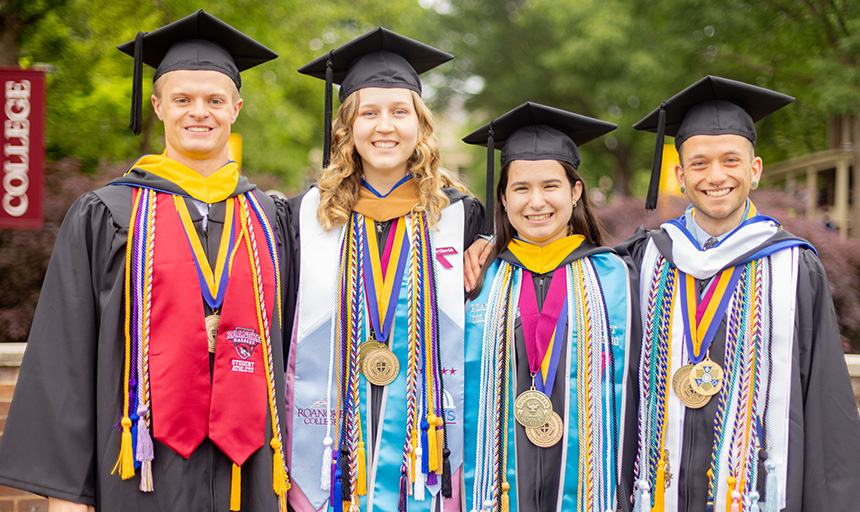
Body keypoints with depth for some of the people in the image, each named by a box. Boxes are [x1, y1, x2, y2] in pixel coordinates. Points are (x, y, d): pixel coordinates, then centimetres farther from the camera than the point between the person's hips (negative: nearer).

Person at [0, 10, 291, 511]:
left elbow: (285, 352, 11)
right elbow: (64, 359, -1)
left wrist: (291, 472, 7)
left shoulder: (268, 221, 10)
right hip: (147, 470, -2)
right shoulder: (104, 217, 3)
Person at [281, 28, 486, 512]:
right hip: (331, 454, 0)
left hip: (429, 449, 0)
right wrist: (280, 454, 3)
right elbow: (281, 334, 6)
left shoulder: (460, 215, 3)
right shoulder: (307, 215, 4)